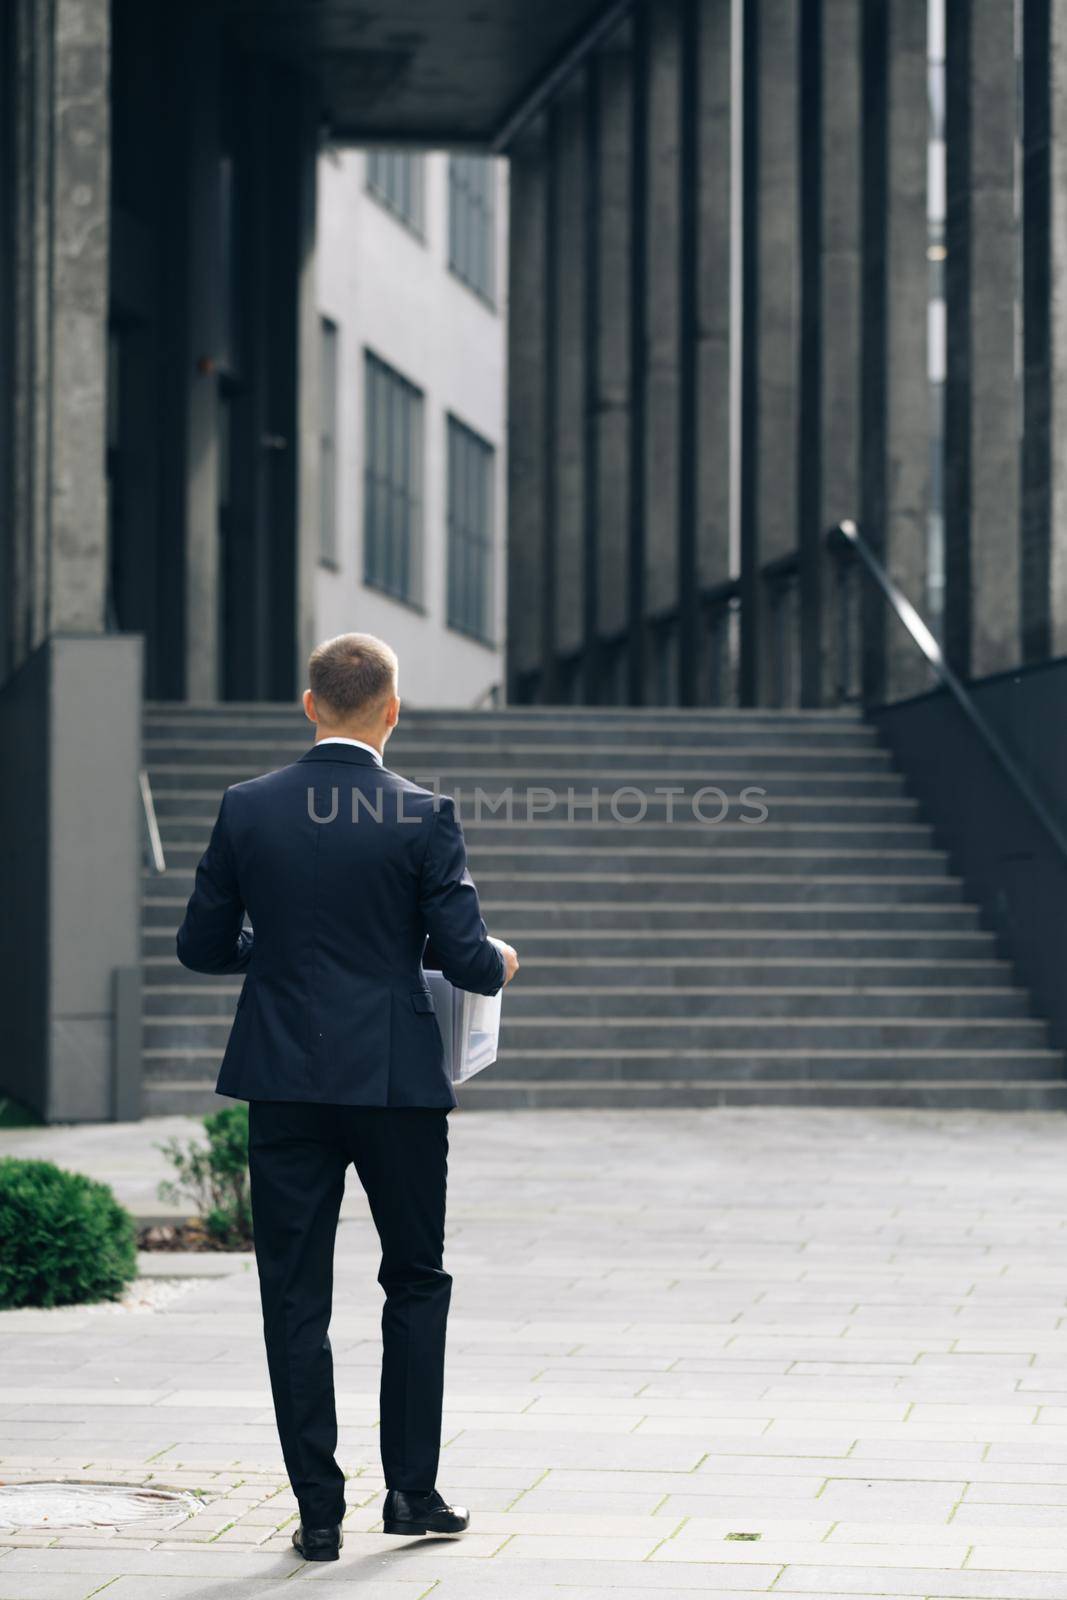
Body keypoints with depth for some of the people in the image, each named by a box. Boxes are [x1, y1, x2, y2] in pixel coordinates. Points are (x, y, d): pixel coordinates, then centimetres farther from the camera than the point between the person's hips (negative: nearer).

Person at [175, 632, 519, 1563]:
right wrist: (501, 964, 14)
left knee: (296, 1300, 6)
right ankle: (413, 1491, 16)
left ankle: (319, 1512, 6)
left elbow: (202, 946, 5)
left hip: (285, 1084, 1)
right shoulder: (423, 818, -8)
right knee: (416, 1281, 16)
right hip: (397, 1081, -1)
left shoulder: (248, 809, -1)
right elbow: (465, 959, -9)